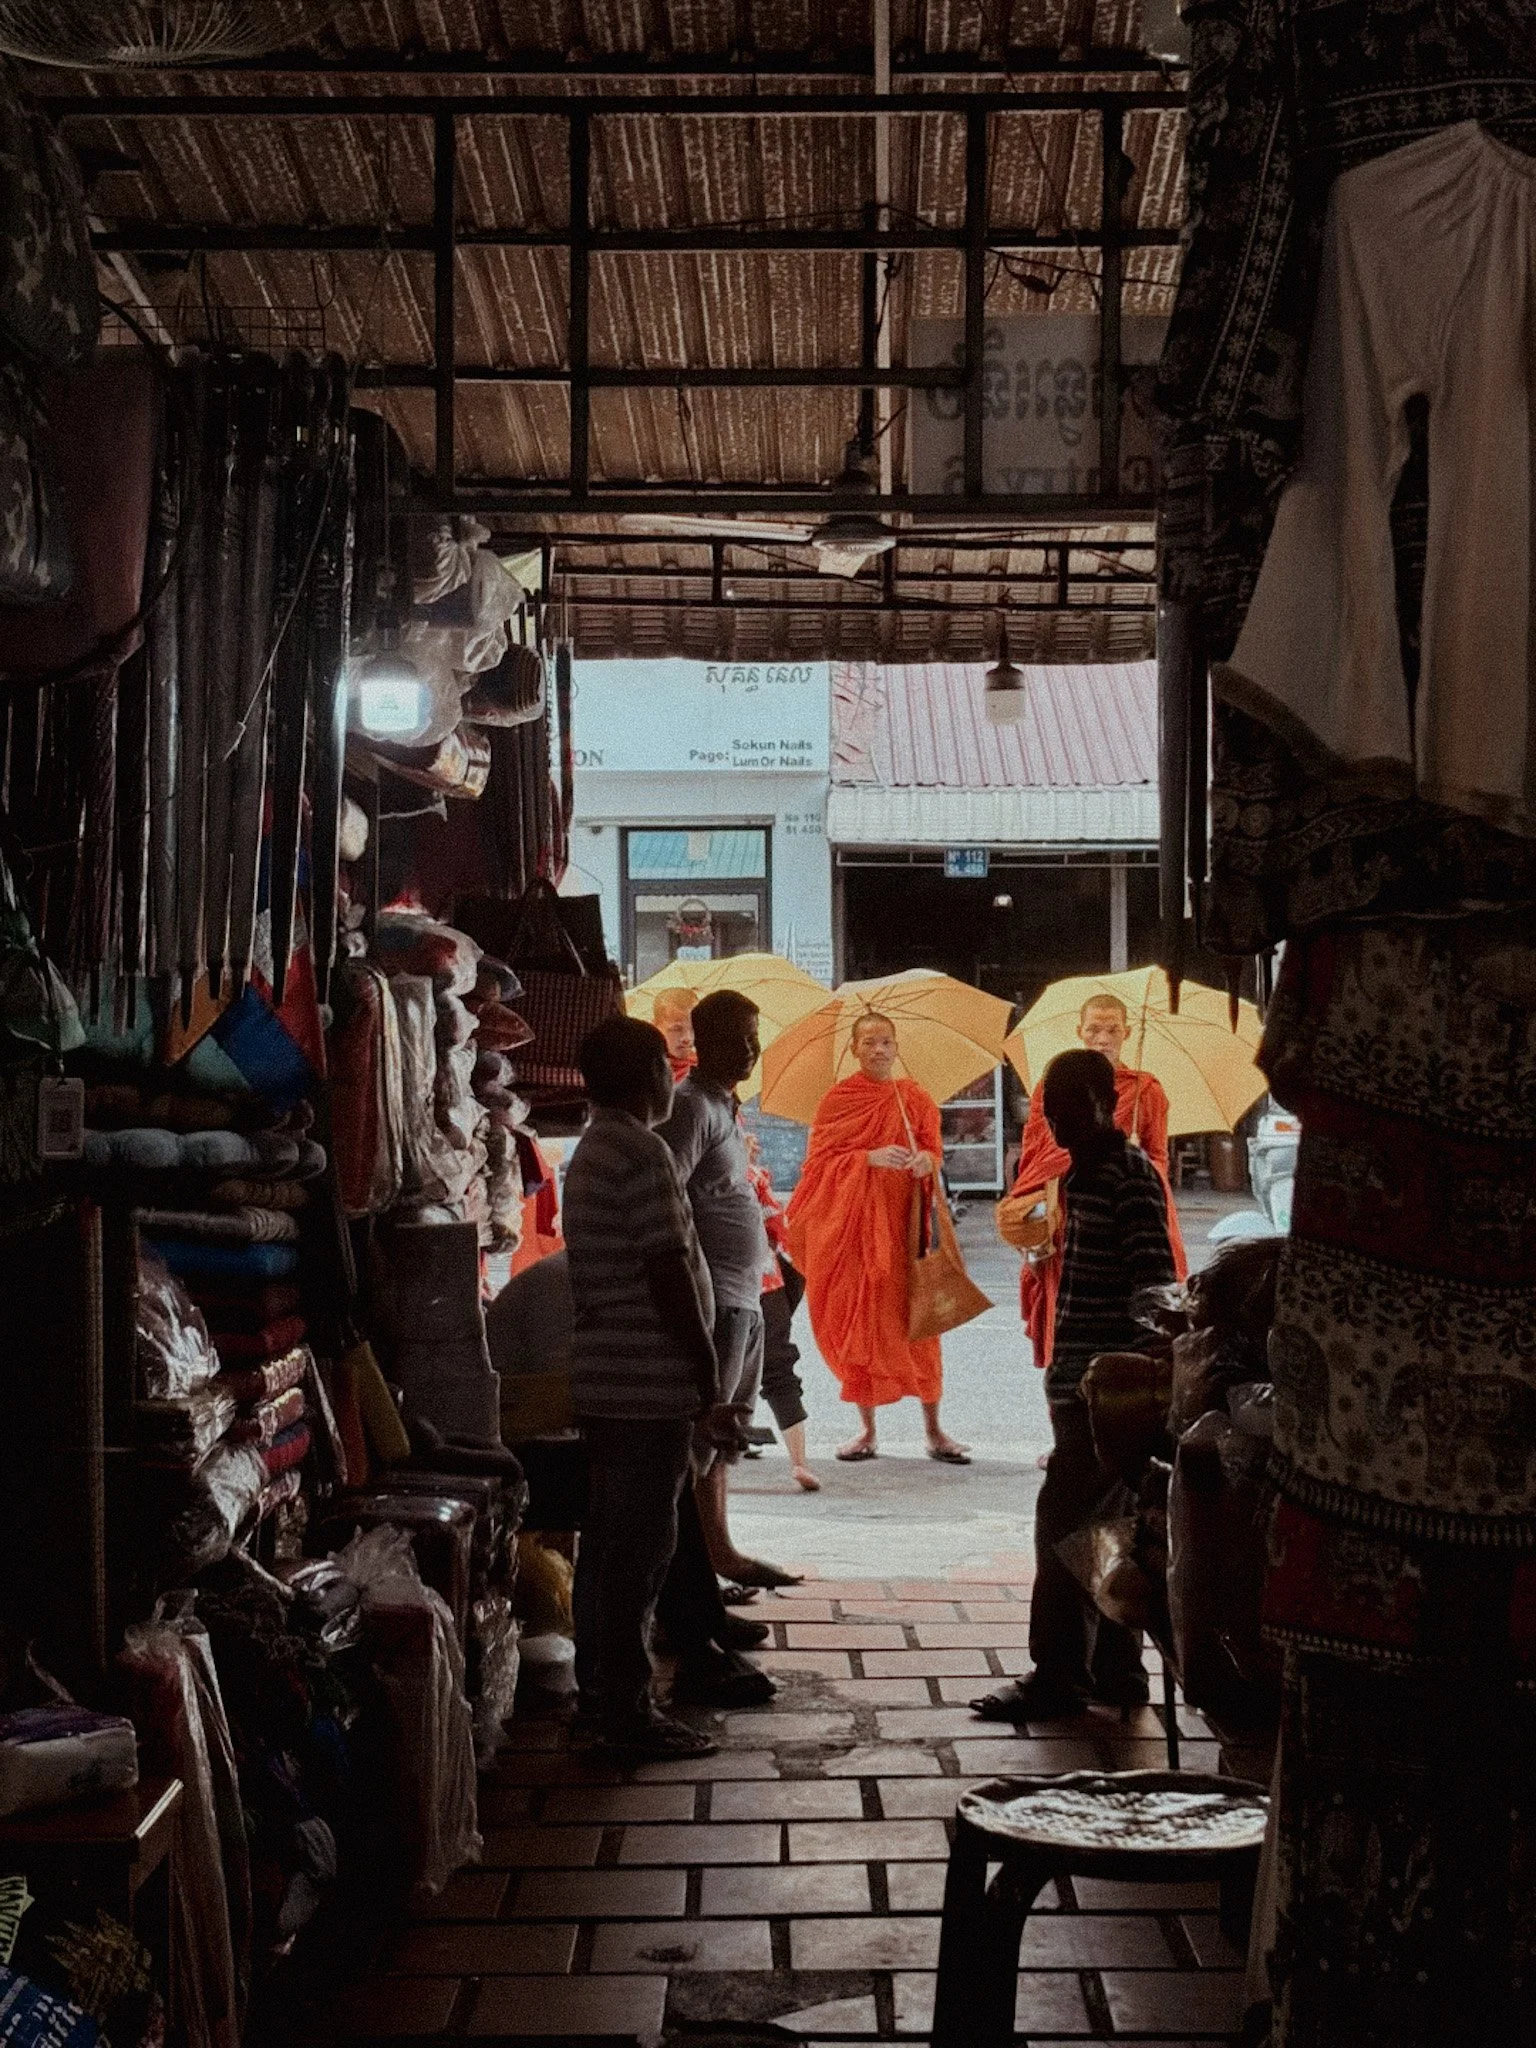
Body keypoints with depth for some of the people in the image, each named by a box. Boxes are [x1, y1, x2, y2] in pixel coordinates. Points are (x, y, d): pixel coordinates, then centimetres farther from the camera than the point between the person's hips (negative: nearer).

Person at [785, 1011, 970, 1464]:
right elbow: (820, 1159, -2)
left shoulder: (915, 1098, 8)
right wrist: (870, 1158, -16)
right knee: (858, 1318, 1)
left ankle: (934, 1429, 4)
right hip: (850, 1220, -1)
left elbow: (934, 1150, 8)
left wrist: (927, 1160, -15)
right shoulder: (837, 1099, 3)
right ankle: (867, 1428, 11)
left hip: (902, 1221, 1)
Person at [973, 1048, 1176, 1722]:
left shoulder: (1129, 1176, -14)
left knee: (1065, 1525, -7)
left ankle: (1057, 1676, -1)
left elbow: (1154, 1285, -20)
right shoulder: (1083, 1174, 16)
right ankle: (1116, 1672, 22)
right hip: (1081, 1388, 10)